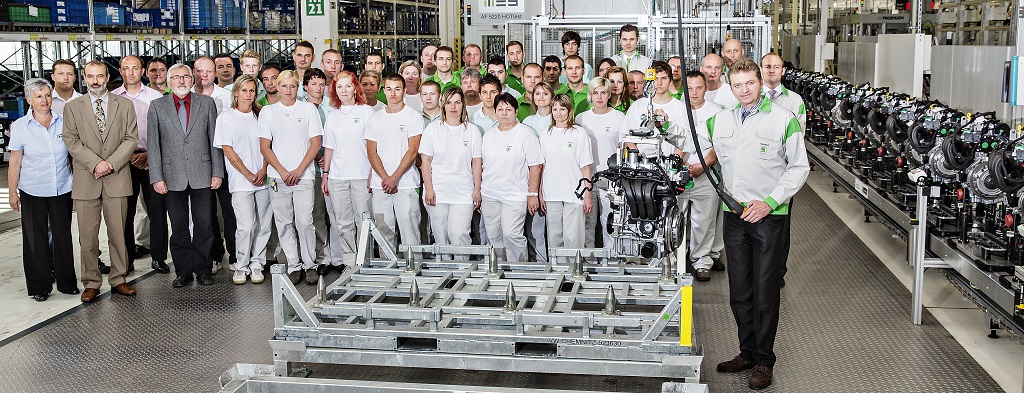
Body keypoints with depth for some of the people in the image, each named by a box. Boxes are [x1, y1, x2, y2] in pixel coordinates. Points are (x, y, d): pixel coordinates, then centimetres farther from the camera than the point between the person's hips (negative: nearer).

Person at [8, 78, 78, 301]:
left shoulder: (63, 123, 1)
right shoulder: (20, 127, -2)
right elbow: (15, 162, 0)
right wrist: (12, 192, 0)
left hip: (62, 190, 1)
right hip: (33, 192, -1)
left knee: (63, 237, 6)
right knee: (36, 239, 6)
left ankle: (66, 282, 18)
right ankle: (39, 287, 15)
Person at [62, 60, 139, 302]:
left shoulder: (124, 105, 8)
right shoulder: (72, 107, 7)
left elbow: (131, 138, 3)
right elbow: (71, 141, 0)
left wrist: (111, 163, -10)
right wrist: (96, 163, -13)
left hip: (117, 178, 0)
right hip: (85, 180, 0)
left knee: (118, 232, 5)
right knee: (87, 236, 1)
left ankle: (118, 279, 15)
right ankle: (91, 283, 11)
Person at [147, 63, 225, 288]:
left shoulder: (206, 103, 7)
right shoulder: (157, 106, 6)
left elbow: (215, 141, 6)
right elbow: (153, 145, 3)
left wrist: (217, 172, 0)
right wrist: (156, 177, -4)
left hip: (202, 175, 0)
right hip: (173, 177, 0)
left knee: (204, 226, 3)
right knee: (178, 228, 6)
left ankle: (203, 269, 15)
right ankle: (183, 272, 16)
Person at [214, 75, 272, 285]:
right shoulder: (226, 117, 2)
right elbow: (227, 150, -3)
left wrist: (263, 170, -4)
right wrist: (248, 175, -7)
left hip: (263, 180, 4)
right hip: (240, 181, -4)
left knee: (263, 226, 3)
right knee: (246, 226, -11)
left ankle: (256, 265, 15)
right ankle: (241, 266, 4)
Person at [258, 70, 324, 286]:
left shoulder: (308, 109, 7)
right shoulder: (267, 111, 10)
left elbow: (315, 144, 3)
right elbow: (264, 147, 6)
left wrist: (299, 170, -7)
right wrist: (282, 171, -5)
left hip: (303, 175, -2)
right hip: (278, 177, 2)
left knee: (304, 221, -10)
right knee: (284, 223, 3)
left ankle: (310, 264, 4)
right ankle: (294, 266, 11)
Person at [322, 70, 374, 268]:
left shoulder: (367, 111, 2)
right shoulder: (332, 115, 14)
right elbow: (329, 148, 17)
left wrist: (373, 173, -7)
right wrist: (325, 174, 11)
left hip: (362, 175, -4)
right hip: (337, 176, 4)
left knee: (363, 221, -3)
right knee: (342, 223, 4)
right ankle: (348, 262, 11)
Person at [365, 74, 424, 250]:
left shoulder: (413, 116, 2)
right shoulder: (375, 118, 13)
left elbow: (412, 151, -6)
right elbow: (371, 152, 7)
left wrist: (394, 178, -12)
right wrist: (385, 178, -7)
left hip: (406, 184, -3)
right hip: (380, 185, 4)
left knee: (409, 231, -7)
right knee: (384, 232, 6)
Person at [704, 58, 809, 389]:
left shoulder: (783, 119, -6)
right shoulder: (720, 120, 9)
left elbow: (799, 168, -4)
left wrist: (769, 203, -12)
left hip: (770, 216, -5)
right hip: (734, 216, 5)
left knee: (765, 293, -1)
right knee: (739, 292, 11)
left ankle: (764, 361, 11)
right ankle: (747, 352, 25)